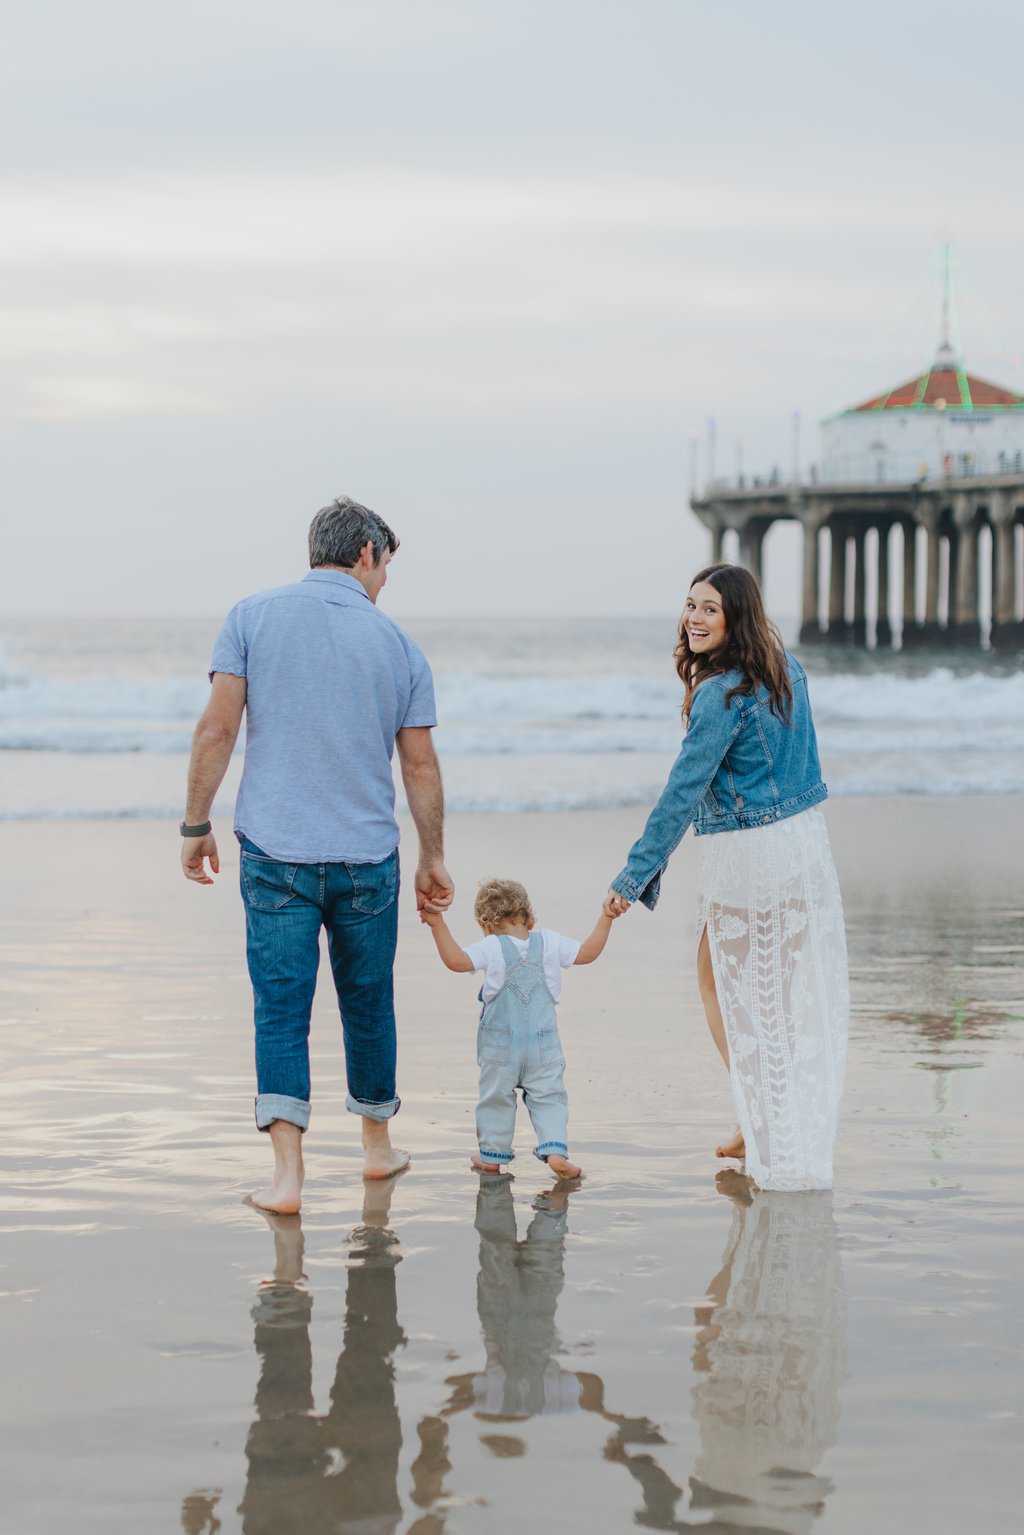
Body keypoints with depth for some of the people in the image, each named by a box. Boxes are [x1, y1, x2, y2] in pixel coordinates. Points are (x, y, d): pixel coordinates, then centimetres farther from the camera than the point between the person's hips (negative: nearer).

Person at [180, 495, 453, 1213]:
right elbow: (421, 765, 7)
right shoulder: (398, 643, 4)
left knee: (281, 1009, -1)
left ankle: (289, 1173, -11)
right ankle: (378, 1142, 32)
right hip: (368, 857, 1)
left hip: (275, 855, -1)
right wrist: (434, 858, 18)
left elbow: (217, 730, -6)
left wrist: (197, 825, 3)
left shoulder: (253, 616, 0)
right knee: (368, 1003, 16)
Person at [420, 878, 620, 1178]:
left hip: (500, 1045, -2)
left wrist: (438, 925, -26)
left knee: (496, 1098, 12)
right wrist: (606, 918, 12)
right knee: (549, 1097, 7)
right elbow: (588, 952, 5)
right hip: (543, 1045, 2)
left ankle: (492, 1155, 19)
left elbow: (457, 960, -24)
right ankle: (555, 1150, -10)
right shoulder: (550, 943, -1)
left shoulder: (491, 948, -11)